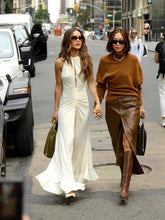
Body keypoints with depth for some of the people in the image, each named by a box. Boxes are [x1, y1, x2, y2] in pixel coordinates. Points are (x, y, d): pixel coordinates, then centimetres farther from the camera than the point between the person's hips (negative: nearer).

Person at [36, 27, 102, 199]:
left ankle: (79, 176, 27)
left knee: (80, 141, 10)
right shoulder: (60, 62, -3)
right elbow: (58, 87, 3)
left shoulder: (87, 60, 3)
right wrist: (56, 110, 5)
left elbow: (91, 83, 6)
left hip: (83, 104, 3)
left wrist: (98, 102, -3)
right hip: (66, 104, -3)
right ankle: (68, 185, -17)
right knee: (67, 141, -12)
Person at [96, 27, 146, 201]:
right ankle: (125, 174, 32)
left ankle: (125, 186, -19)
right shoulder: (104, 61, 3)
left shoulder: (133, 60, -1)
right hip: (112, 105, 3)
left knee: (128, 141, -13)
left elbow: (137, 85, 7)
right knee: (117, 144, 10)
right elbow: (101, 85, 10)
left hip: (131, 103, -3)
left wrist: (140, 105, 9)